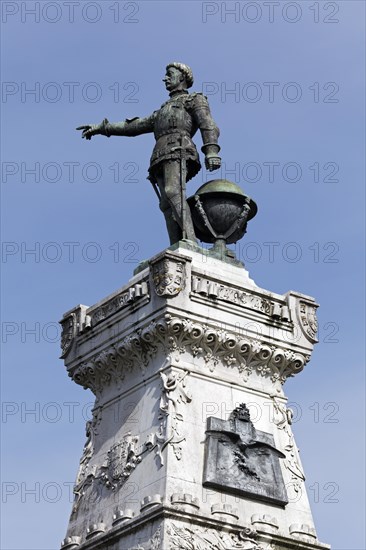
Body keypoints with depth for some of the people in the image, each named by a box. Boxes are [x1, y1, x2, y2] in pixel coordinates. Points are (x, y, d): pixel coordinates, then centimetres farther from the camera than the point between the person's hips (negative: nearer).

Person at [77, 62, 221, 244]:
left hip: (178, 149, -6)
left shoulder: (195, 99, 18)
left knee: (173, 192, -30)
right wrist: (101, 128, 34)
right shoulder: (162, 111, 39)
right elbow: (132, 126, 40)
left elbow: (209, 126, 0)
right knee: (167, 205, -14)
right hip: (161, 157, 6)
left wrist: (211, 151, -18)